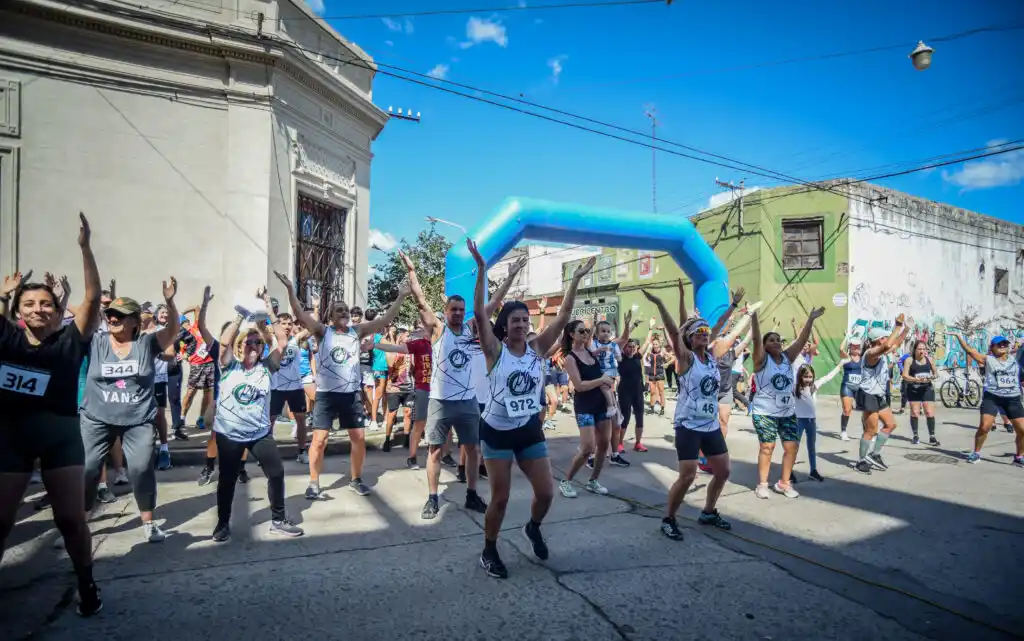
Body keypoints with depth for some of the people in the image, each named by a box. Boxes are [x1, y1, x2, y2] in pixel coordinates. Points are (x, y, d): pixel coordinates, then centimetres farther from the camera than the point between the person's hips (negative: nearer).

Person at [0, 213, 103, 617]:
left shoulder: (69, 341, -4)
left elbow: (93, 298, -15)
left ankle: (87, 585, 24)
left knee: (71, 519, 5)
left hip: (61, 435, -2)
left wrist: (85, 247, -22)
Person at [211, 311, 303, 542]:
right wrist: (241, 315, -24)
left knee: (276, 473, 1)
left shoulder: (266, 367, -1)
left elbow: (283, 343, -13)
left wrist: (270, 315, -18)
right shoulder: (230, 366, -4)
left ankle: (278, 521, 17)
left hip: (260, 432, 2)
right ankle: (223, 523, 31)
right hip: (229, 433, -1)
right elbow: (224, 341, -21)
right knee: (227, 479, 12)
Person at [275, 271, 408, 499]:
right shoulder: (322, 331, -2)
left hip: (351, 394, 3)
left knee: (359, 438, 6)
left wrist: (400, 298, -7)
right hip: (326, 394, -2)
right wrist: (290, 290, -26)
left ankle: (356, 480, 23)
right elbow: (300, 315, -14)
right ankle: (313, 483, 17)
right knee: (319, 439, -1)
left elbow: (384, 320, -2)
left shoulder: (357, 332, 4)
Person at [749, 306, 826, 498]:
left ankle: (783, 483, 20)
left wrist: (811, 319, -9)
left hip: (787, 411, 5)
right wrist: (754, 316, -34)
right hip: (764, 412, -5)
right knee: (767, 447, -4)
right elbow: (756, 339, -23)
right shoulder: (762, 359, -8)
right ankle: (762, 484, 10)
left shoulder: (787, 357, 6)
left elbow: (802, 340, -1)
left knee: (792, 446, 4)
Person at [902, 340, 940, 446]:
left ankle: (932, 437, 4)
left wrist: (933, 377, -6)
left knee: (930, 413, -2)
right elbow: (904, 375, -11)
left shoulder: (929, 360, 5)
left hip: (927, 388, 2)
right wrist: (917, 379, -25)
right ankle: (915, 436, 13)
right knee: (914, 413, 3)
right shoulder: (909, 360, -5)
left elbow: (936, 373, 17)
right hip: (913, 389, -2)